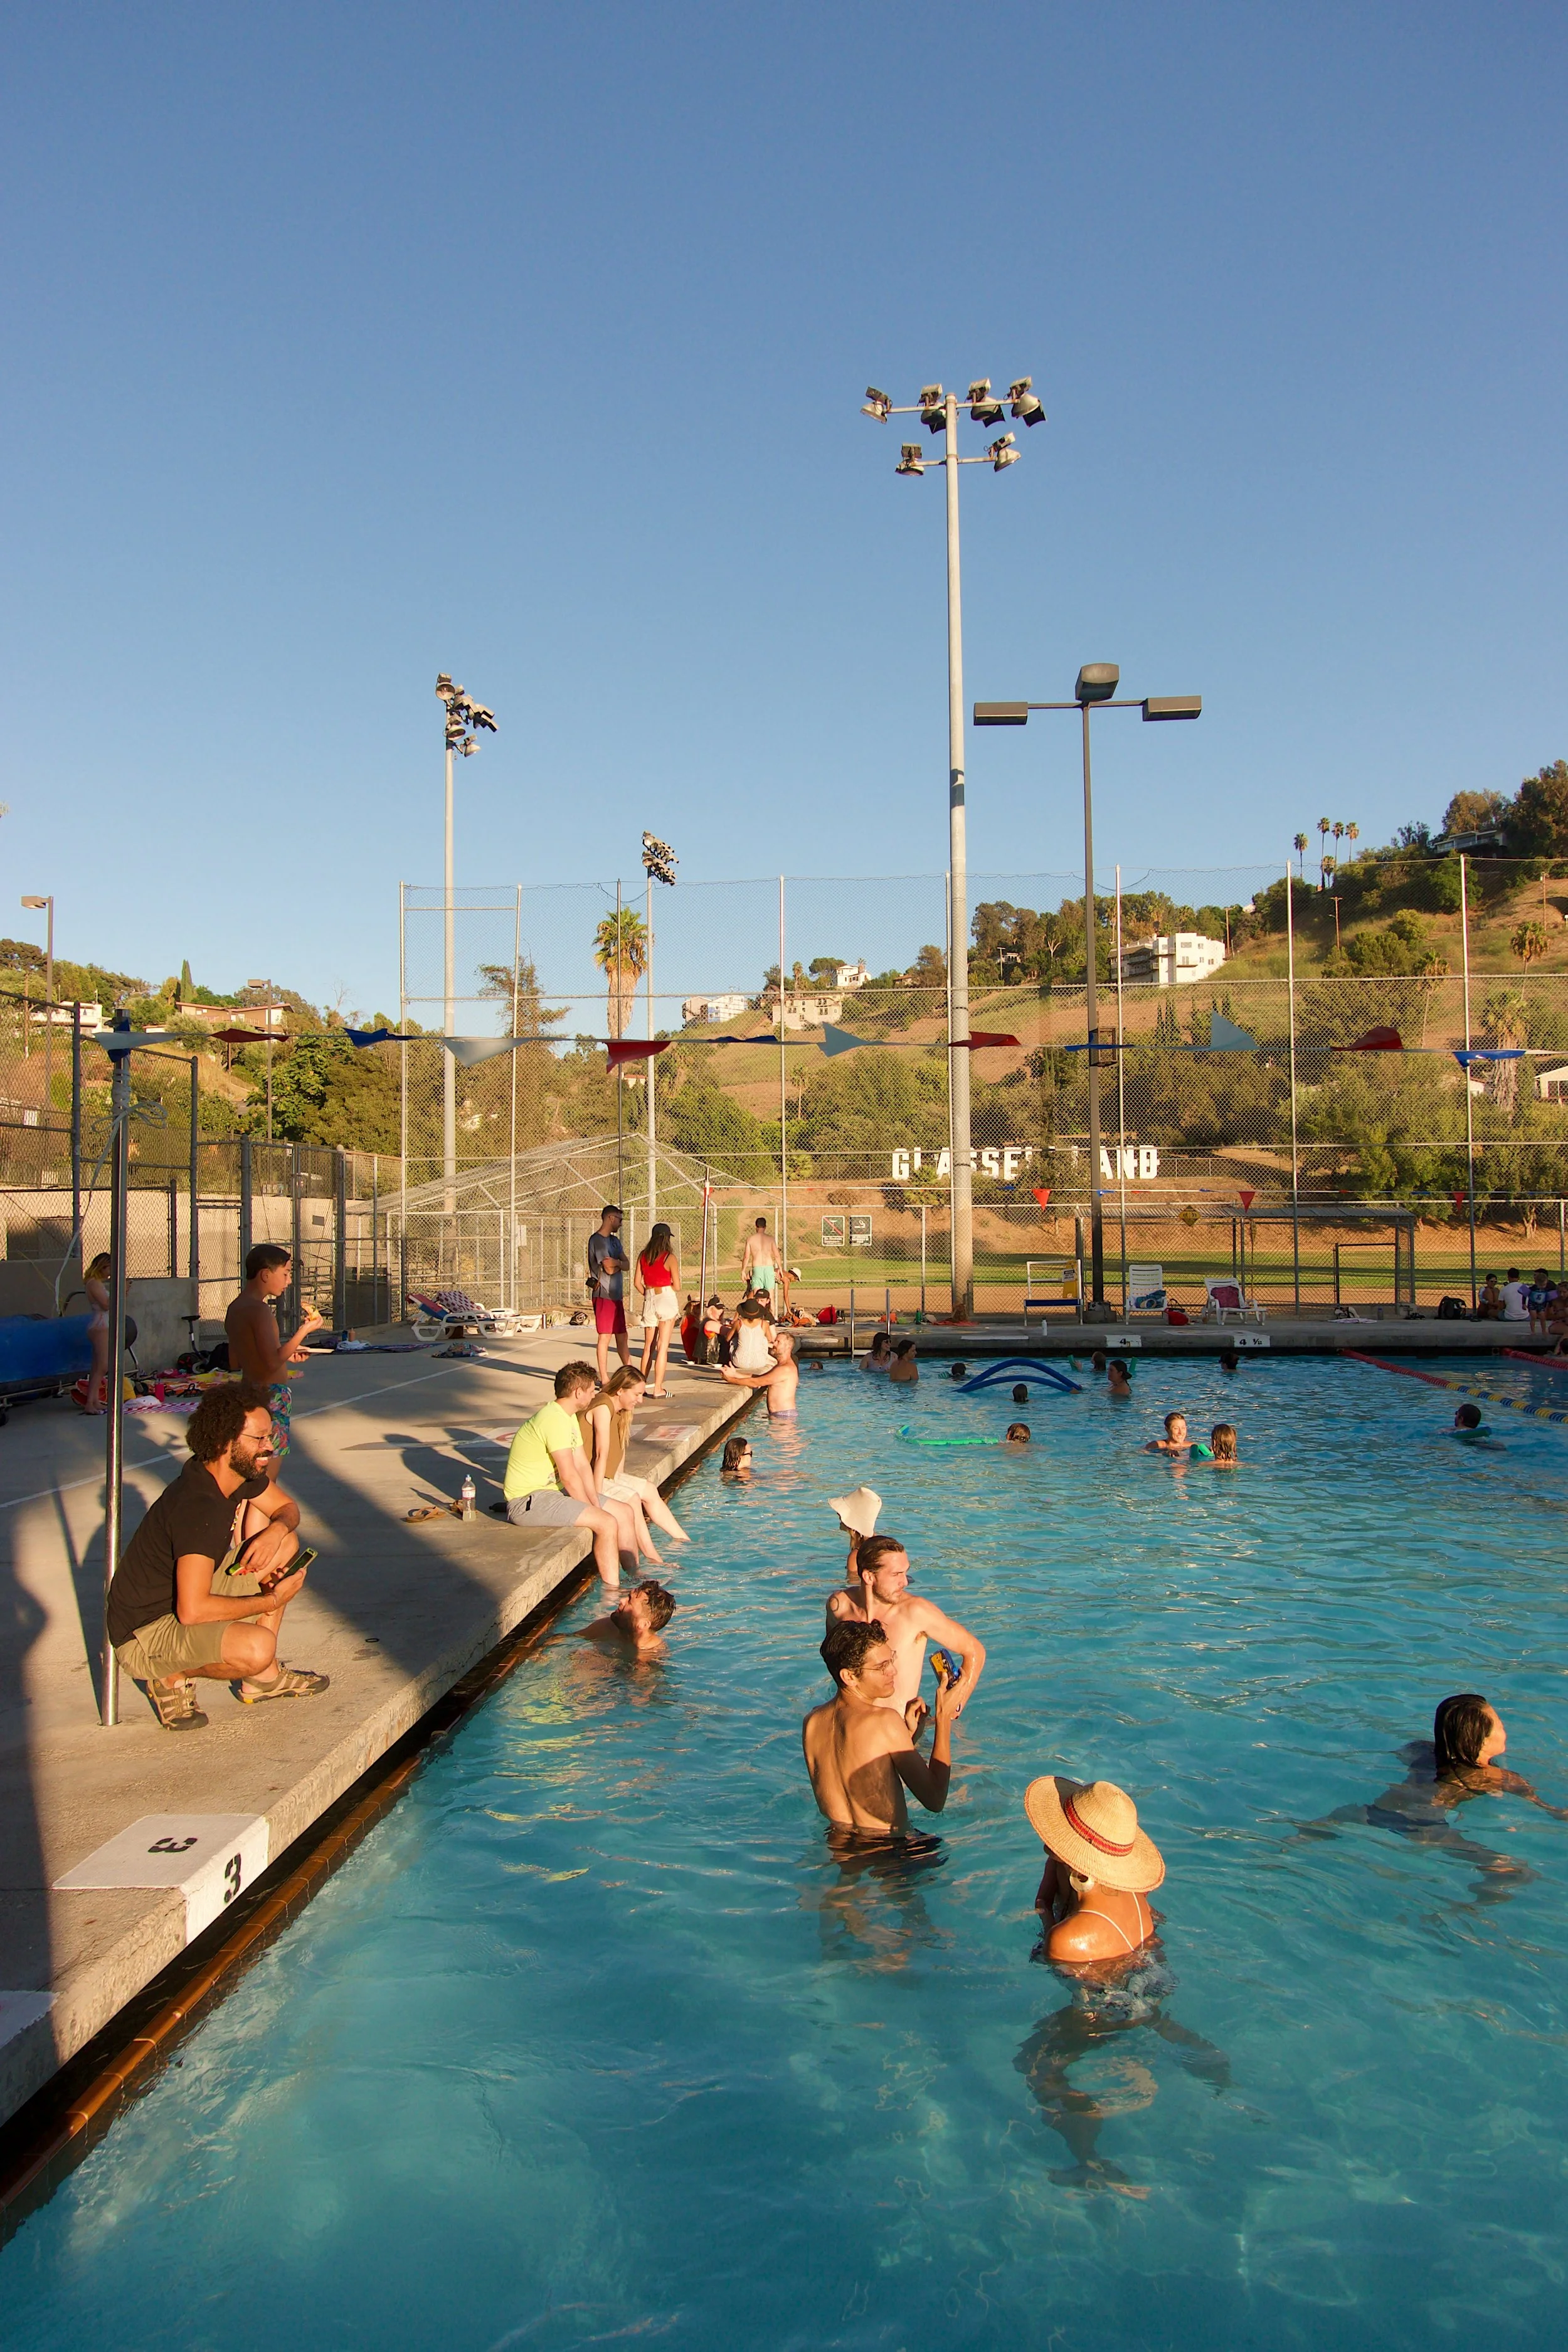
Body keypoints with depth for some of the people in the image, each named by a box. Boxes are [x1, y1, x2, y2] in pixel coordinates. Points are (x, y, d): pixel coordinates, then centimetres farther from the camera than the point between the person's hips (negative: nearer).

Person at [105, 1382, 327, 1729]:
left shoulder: (242, 1472, -4)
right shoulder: (199, 1508, -30)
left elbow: (288, 1508, 14)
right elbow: (192, 1610, -34)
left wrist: (277, 1529, -11)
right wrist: (273, 1600, -21)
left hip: (186, 1600, 9)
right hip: (143, 1636, -9)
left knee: (285, 1543, 5)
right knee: (257, 1647, -33)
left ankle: (264, 1677, 9)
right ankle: (174, 1677, -2)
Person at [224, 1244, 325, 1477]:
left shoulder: (235, 1308, 11)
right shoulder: (260, 1310, -18)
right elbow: (273, 1362, -26)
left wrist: (287, 1353, 21)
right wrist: (304, 1331, -20)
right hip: (271, 1395, -9)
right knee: (266, 1484, -4)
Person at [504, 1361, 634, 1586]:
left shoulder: (569, 1417, 11)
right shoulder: (555, 1420, -23)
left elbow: (583, 1466, 8)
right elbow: (570, 1476, -23)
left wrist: (595, 1505, -3)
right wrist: (592, 1510, -13)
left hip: (552, 1491, 11)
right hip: (528, 1501, -11)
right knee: (607, 1523, -22)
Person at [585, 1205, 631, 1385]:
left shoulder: (615, 1240, 17)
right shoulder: (597, 1240, -11)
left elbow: (627, 1265, 5)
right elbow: (610, 1269, -17)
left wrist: (616, 1263, -15)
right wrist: (619, 1264, 1)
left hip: (617, 1295, 9)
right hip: (604, 1295, -9)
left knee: (622, 1336, 12)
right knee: (604, 1337, -5)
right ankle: (604, 1380, -2)